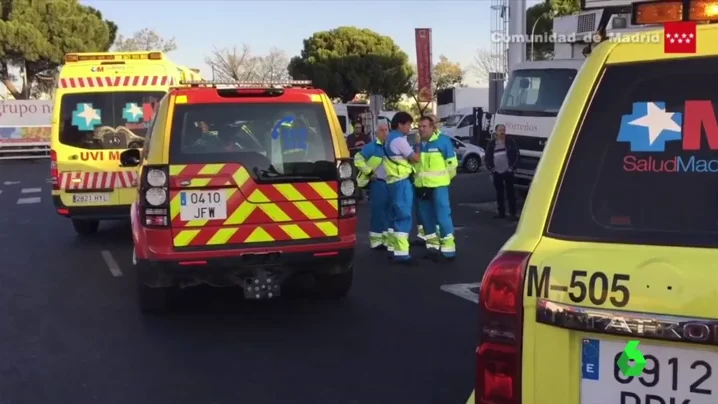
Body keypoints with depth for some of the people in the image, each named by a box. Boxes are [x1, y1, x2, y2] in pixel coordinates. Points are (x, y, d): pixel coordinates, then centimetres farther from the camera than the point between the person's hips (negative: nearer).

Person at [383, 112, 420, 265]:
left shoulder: (391, 138, 16)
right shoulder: (399, 140, -15)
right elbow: (416, 158, -13)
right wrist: (418, 143, 1)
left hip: (394, 181, 10)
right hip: (402, 181, -10)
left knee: (397, 215, 14)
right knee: (404, 216, -10)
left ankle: (393, 249, 19)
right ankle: (401, 253, -12)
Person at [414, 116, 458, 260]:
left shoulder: (443, 140, -9)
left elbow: (452, 162, -5)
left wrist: (445, 177, 1)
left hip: (438, 185, -6)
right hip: (421, 185, 6)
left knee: (443, 215, -8)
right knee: (427, 216, 10)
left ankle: (448, 246, -4)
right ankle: (433, 244, 21)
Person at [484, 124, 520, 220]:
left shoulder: (511, 142, 0)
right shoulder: (491, 143, 6)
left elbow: (517, 155, 0)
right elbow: (487, 157, 11)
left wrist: (512, 167, -7)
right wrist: (490, 168, 1)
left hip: (508, 172, -3)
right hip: (497, 172, 3)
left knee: (510, 193, -3)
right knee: (499, 193, 9)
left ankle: (512, 213, -2)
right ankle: (501, 212, 17)